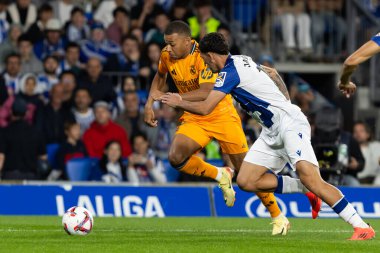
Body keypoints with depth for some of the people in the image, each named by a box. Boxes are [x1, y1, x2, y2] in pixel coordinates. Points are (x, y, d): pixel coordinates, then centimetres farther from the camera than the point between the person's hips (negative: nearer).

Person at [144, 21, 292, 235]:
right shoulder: (167, 56, -3)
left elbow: (207, 92, -35)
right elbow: (160, 76, 21)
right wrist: (150, 103, 7)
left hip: (222, 116, -5)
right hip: (194, 118, 5)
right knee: (176, 157, -23)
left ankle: (279, 217, 12)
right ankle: (220, 175, 4)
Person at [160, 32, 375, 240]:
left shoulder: (229, 71, -13)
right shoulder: (242, 61, 15)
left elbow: (205, 108, -14)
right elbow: (271, 72, 32)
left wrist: (179, 102, 4)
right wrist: (285, 101, 33)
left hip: (289, 123, -10)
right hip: (272, 133, 10)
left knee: (311, 179, -23)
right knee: (246, 182, 1)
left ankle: (362, 227, -23)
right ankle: (306, 190, 4)